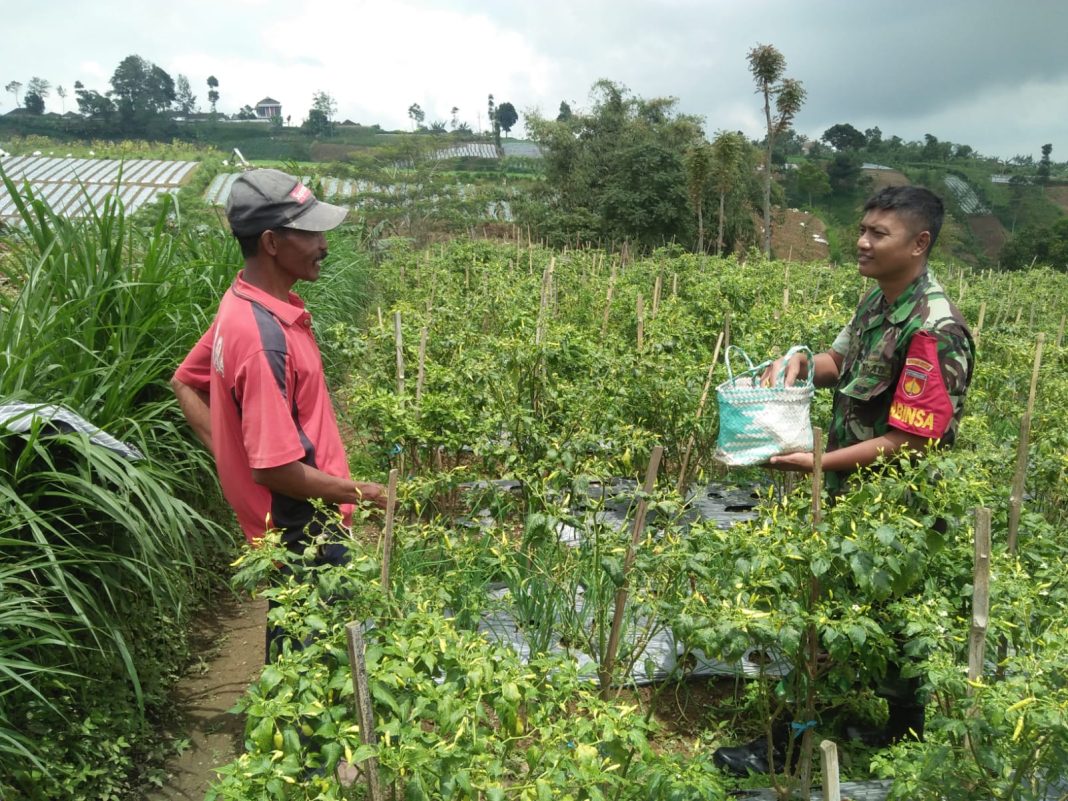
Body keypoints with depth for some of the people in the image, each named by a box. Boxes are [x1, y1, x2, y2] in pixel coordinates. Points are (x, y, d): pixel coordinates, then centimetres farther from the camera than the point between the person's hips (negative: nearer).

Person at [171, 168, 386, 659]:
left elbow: (184, 384, 14)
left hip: (299, 527, 9)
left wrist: (230, 449, 7)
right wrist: (361, 493, -16)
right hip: (305, 533, -9)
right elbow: (273, 467, -27)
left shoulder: (244, 304, 1)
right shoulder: (264, 337, -28)